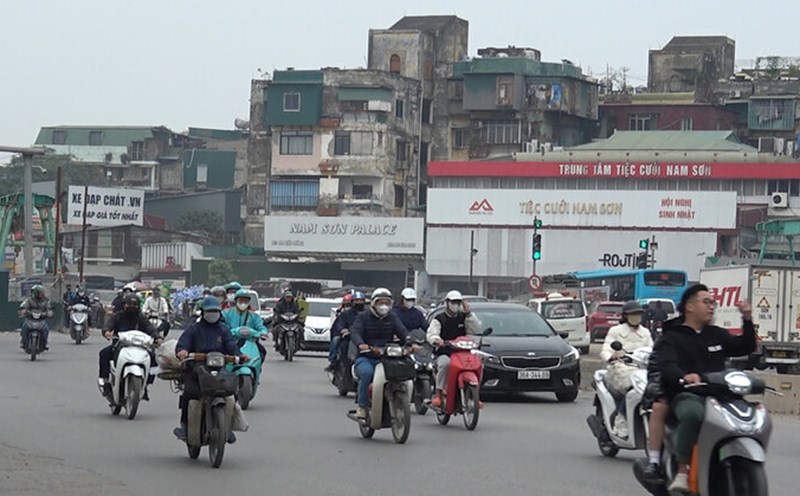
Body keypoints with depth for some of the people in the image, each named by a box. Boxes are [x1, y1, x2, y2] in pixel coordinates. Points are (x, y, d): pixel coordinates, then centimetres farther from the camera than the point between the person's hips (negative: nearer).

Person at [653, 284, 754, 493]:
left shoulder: (717, 335, 27)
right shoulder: (671, 338, 9)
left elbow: (746, 348, 24)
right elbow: (665, 365, -10)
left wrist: (747, 320, 9)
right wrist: (684, 376, -32)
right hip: (685, 395, -5)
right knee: (693, 413, -41)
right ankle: (682, 472, -38)